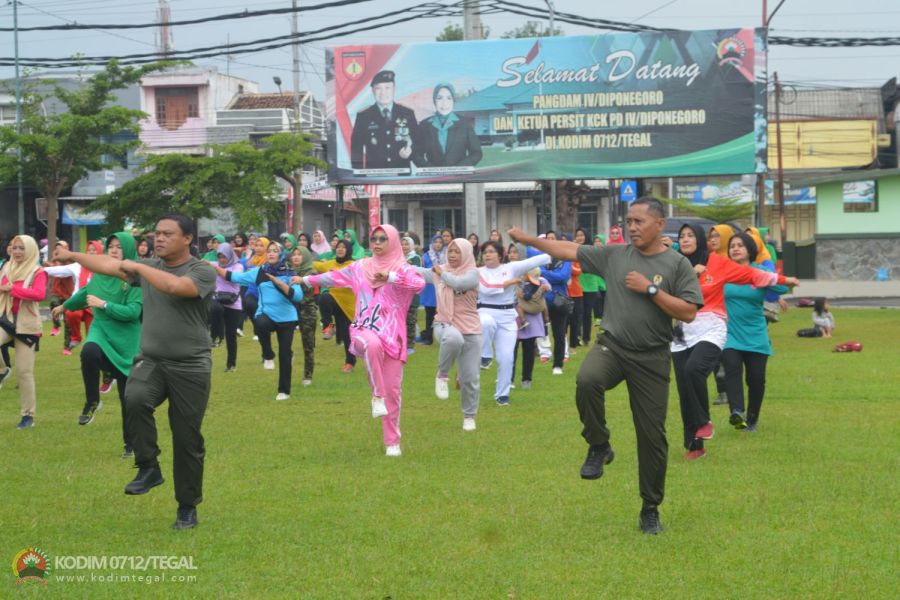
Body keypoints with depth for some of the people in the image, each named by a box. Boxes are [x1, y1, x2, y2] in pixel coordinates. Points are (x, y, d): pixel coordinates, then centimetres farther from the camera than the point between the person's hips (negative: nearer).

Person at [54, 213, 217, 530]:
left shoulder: (203, 271, -10)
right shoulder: (148, 267, 8)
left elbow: (175, 286, -28)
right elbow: (109, 265, 10)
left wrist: (137, 266, -16)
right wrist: (72, 256, 3)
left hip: (190, 367, -4)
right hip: (150, 360, 4)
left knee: (187, 440, 2)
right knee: (134, 399, -29)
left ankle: (188, 506, 18)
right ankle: (148, 467, -12)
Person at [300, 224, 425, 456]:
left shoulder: (402, 268, 0)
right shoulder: (361, 267, 12)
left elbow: (420, 283, -21)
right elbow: (335, 276, 27)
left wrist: (390, 277, -33)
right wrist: (308, 280, 39)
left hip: (392, 334, -1)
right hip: (364, 329, 1)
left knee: (392, 389, -2)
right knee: (373, 344, -39)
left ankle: (392, 442, 9)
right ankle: (377, 395, -23)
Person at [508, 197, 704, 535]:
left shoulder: (677, 265, -2)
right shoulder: (614, 255, 6)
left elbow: (689, 313, -8)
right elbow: (569, 251, 9)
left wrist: (650, 289, -14)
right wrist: (527, 239, 5)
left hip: (651, 358, -1)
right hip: (611, 346, 1)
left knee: (652, 436, 2)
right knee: (586, 381, -33)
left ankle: (651, 509, 19)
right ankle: (599, 447, -7)